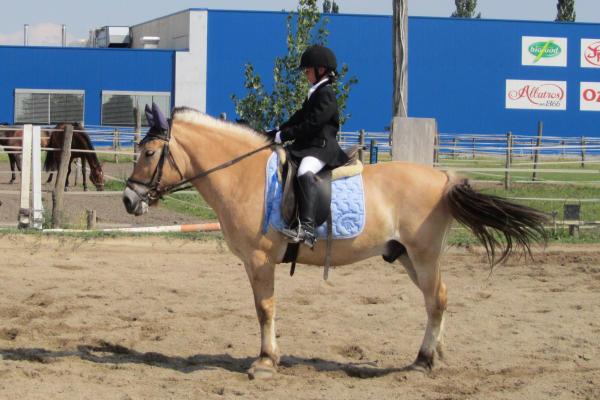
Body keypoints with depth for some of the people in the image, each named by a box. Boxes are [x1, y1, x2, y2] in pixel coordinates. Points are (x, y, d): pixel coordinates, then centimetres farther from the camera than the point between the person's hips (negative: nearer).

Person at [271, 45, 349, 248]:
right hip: (306, 146, 11)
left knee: (305, 173, -37)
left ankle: (307, 229, -48)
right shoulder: (314, 94, 21)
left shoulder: (325, 94, -10)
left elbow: (311, 124, -18)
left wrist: (284, 135, -15)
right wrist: (276, 132, 11)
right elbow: (299, 118, 22)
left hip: (321, 147, -11)